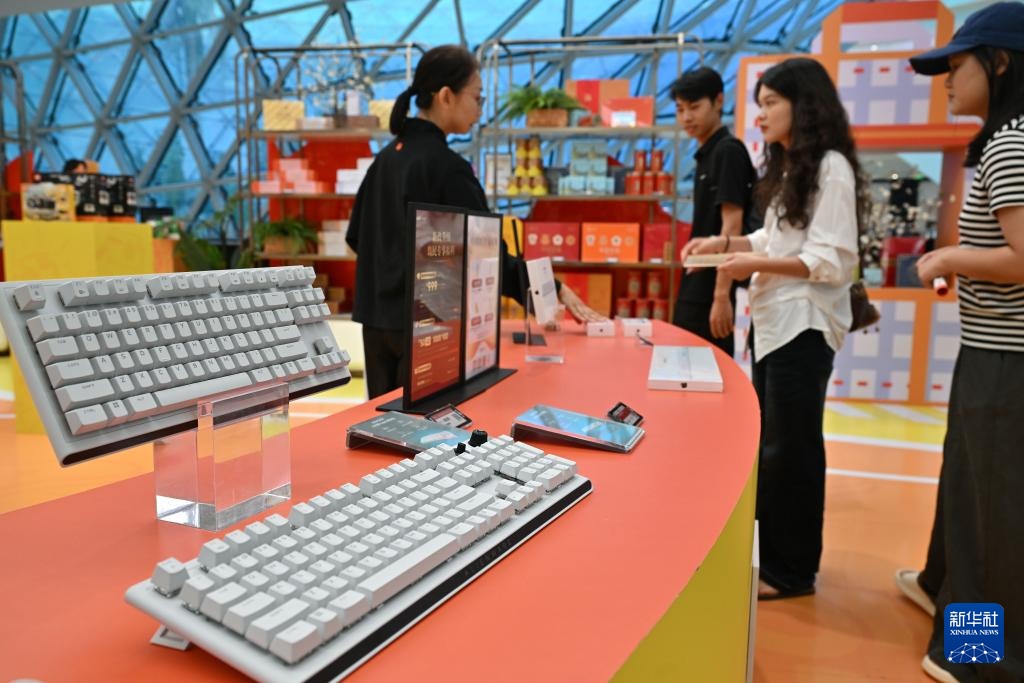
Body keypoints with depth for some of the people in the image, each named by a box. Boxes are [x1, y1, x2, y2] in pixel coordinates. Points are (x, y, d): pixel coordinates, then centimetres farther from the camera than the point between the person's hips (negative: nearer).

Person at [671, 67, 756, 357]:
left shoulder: (728, 151, -12)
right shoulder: (706, 155, 15)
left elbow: (732, 226, -18)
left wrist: (722, 295, -22)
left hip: (712, 290, -9)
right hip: (695, 289, 9)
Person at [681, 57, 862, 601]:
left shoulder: (831, 168, -12)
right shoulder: (790, 168, 17)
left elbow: (833, 260, -19)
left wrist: (757, 264, -23)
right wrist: (726, 243, 3)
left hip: (804, 324, -9)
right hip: (773, 320, 9)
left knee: (791, 447, 0)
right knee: (770, 441, 15)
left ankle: (791, 570, 14)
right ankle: (770, 551, 30)